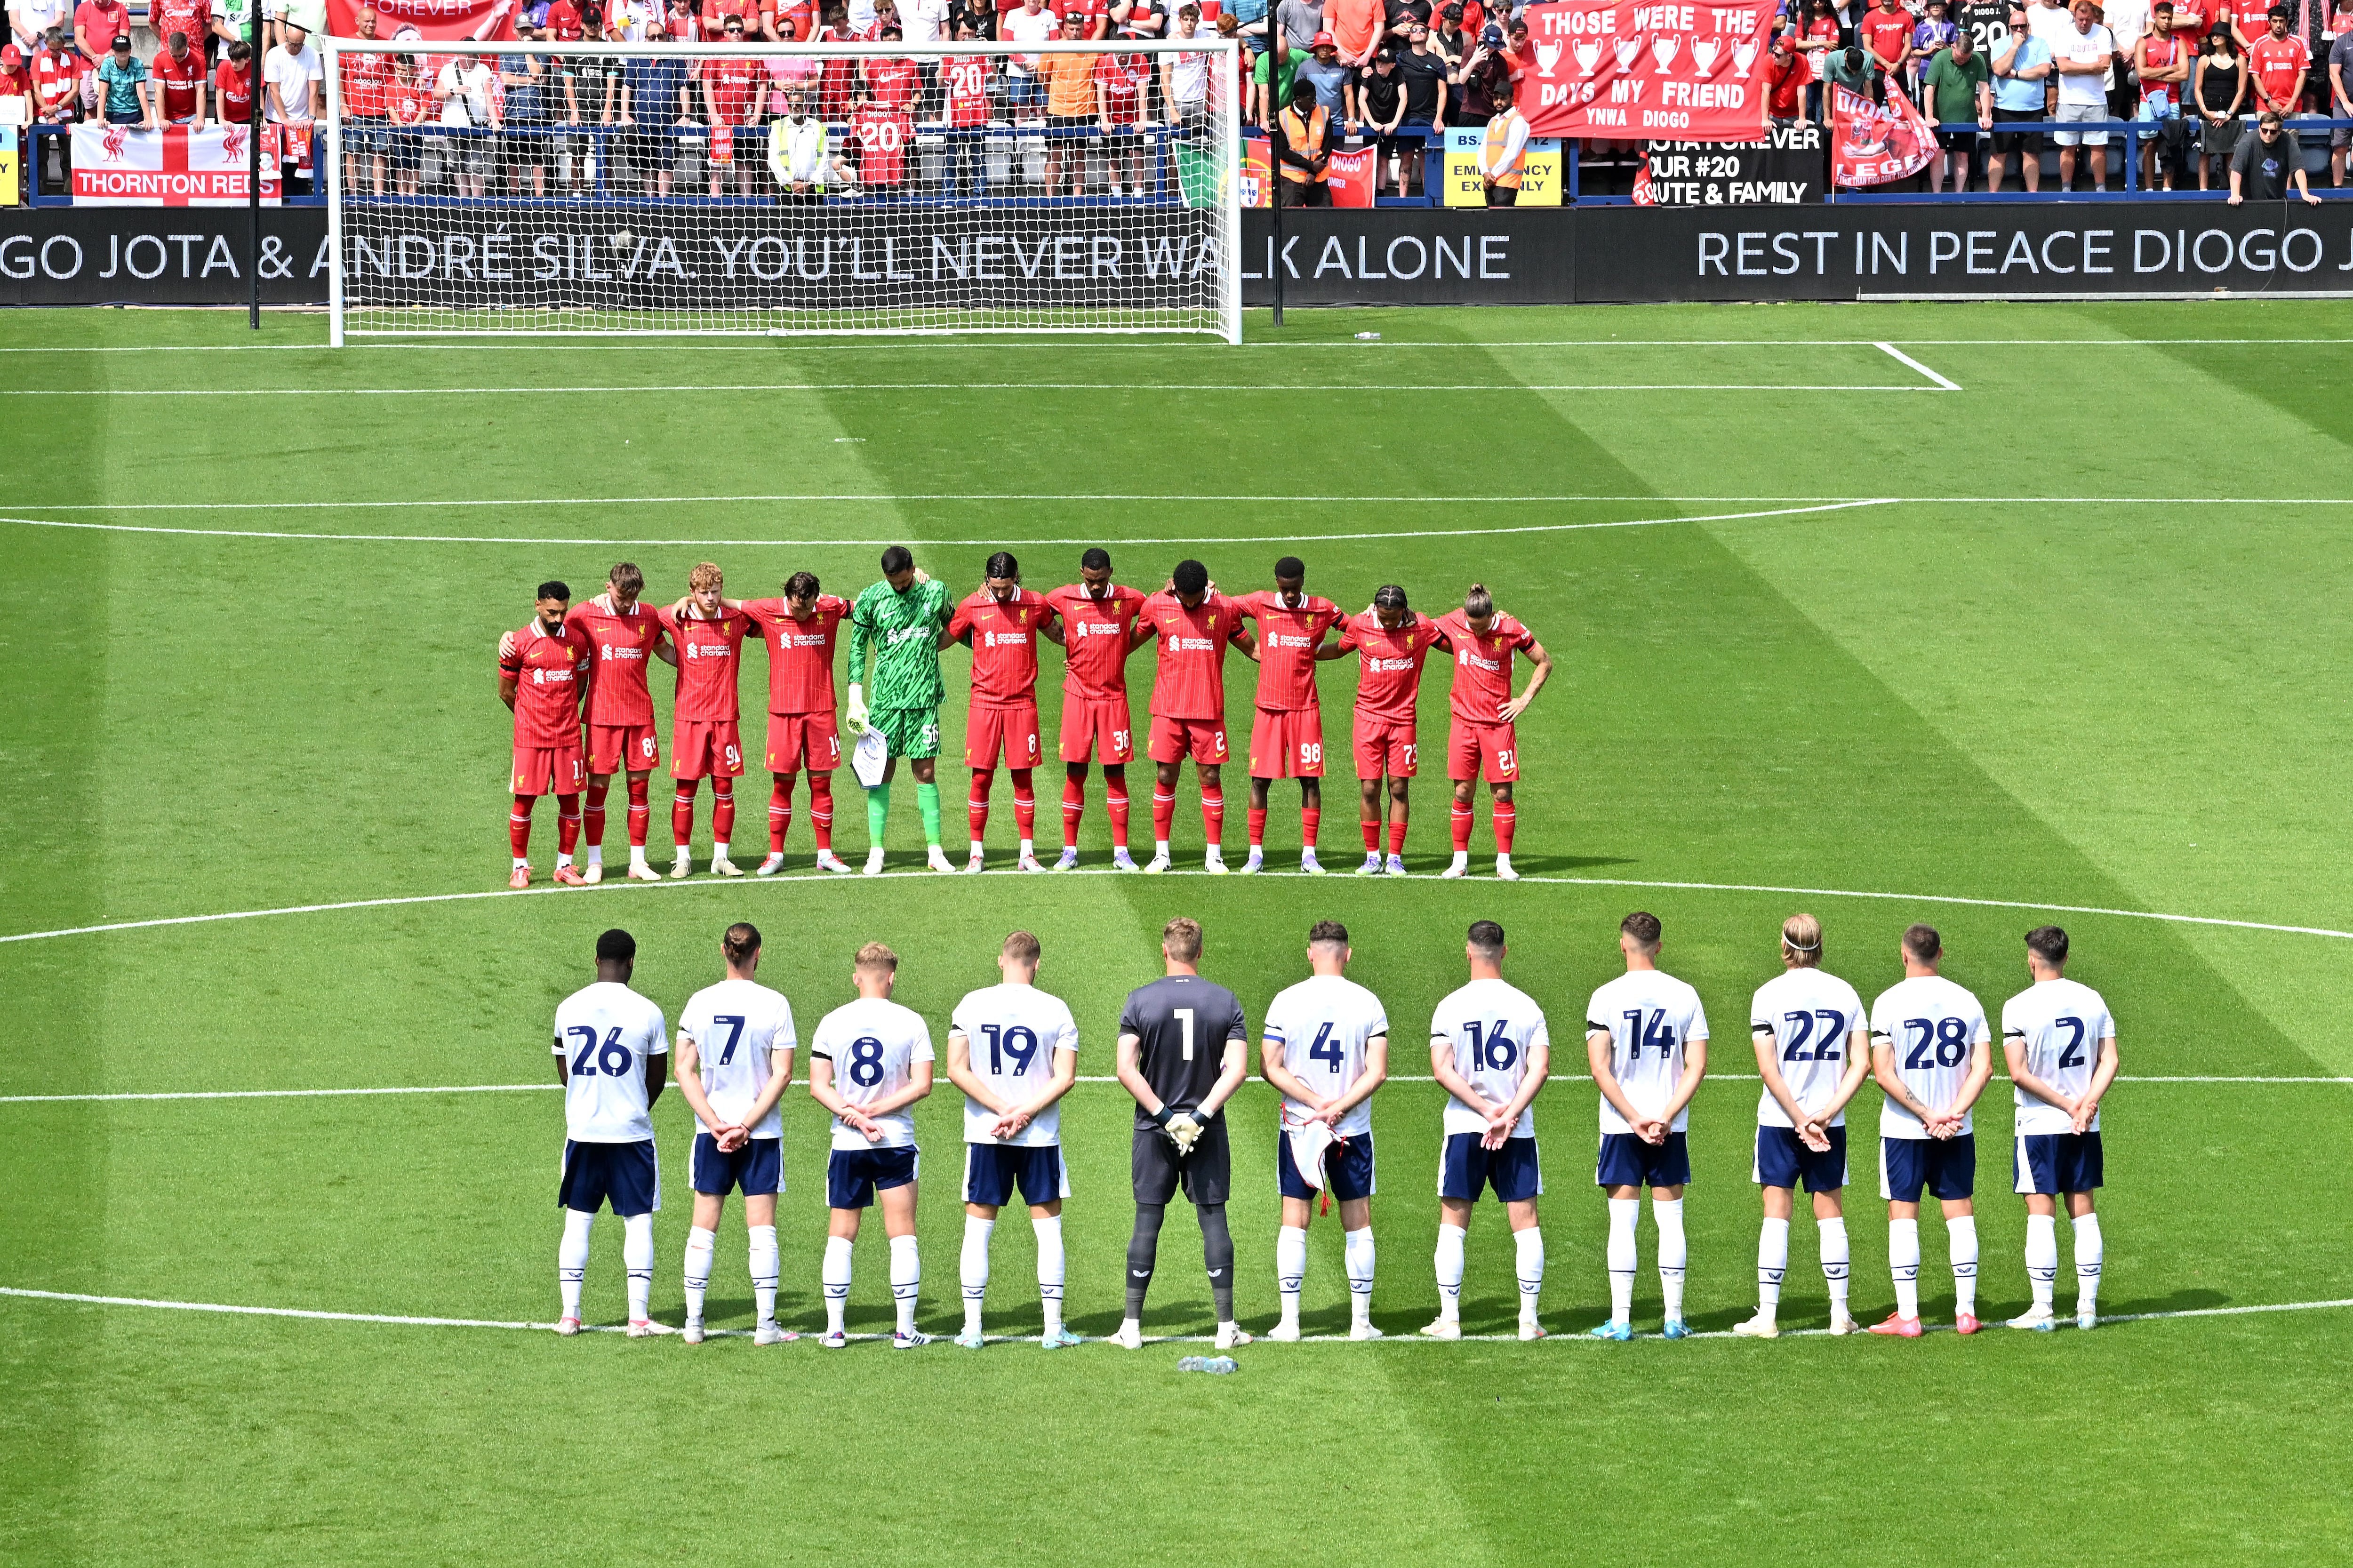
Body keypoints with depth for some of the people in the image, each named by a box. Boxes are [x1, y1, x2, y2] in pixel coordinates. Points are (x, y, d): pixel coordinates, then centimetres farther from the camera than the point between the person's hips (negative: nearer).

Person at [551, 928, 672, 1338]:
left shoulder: (568, 1009, 1)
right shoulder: (647, 1012, -8)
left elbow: (564, 1073, 10)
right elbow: (658, 1078, 1)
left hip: (582, 1131, 3)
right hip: (631, 1131, -3)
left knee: (578, 1219, 10)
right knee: (638, 1220, 3)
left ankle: (569, 1313, 9)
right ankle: (639, 1316, -1)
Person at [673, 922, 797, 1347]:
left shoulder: (700, 1002, 0)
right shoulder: (774, 1004, -6)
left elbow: (685, 1069, -2)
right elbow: (782, 1075, -9)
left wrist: (715, 1123, -6)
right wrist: (746, 1125, -9)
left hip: (710, 1133, 2)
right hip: (762, 1135, -2)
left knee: (703, 1229, 7)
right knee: (762, 1228, 2)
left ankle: (694, 1323, 8)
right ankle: (765, 1325, 0)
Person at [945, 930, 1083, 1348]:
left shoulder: (971, 1005, -1)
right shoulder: (1055, 1010, -3)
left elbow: (957, 1070, -6)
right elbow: (1065, 1077, -9)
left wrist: (1004, 1109, -8)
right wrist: (1024, 1113, -11)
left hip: (984, 1136, 1)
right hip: (1041, 1137, -1)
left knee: (977, 1228, 7)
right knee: (1048, 1227, 8)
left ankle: (972, 1327, 5)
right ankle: (1053, 1327, 6)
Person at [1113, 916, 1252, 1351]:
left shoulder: (1140, 1001, -4)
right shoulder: (1225, 1002, -1)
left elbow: (1127, 1069, -10)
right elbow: (1237, 1070, -8)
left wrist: (1164, 1115, -10)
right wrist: (1200, 1115, -10)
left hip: (1154, 1131, 0)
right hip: (1208, 1132, 1)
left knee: (1147, 1222, 4)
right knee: (1213, 1220, 5)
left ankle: (1132, 1326, 6)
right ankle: (1226, 1326, 5)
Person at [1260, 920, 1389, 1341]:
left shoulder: (1287, 1001, -4)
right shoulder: (1367, 1003, -3)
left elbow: (1270, 1067, -7)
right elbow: (1377, 1071, -8)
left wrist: (1317, 1103, -9)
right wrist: (1339, 1107, -10)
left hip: (1298, 1127, 0)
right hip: (1355, 1131, 0)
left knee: (1294, 1223, 4)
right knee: (1358, 1223, 9)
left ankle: (1289, 1321, 1)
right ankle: (1361, 1321, 10)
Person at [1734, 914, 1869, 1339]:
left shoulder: (1770, 994, -6)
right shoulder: (1845, 993, 3)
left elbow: (1768, 1068, -12)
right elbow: (1861, 1063, -2)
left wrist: (1800, 1120, -10)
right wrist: (1826, 1113, -7)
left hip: (1780, 1121, -2)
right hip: (1831, 1124, 2)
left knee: (1777, 1215, 1)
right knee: (1831, 1216, 9)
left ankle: (1767, 1316, -1)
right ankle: (1840, 1314, 11)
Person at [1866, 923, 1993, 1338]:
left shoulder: (1890, 1002, -7)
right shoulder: (1966, 1001, 2)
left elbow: (1883, 1072, -13)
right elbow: (1983, 1067, -3)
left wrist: (1926, 1115, -11)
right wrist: (1952, 1115, -9)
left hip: (1904, 1130, -3)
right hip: (1957, 1132, 3)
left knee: (1903, 1218, 2)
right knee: (1960, 1215, 9)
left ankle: (1907, 1315, -1)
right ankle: (1966, 1311, 7)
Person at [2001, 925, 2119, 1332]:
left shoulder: (2019, 1007, -10)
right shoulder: (2092, 1000, 4)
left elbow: (2019, 1072, -16)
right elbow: (2109, 1062, 0)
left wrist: (2068, 1103, -11)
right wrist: (2085, 1104, -9)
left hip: (2039, 1125, -4)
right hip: (2086, 1129, 4)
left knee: (2041, 1215, -1)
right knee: (2083, 1211, 10)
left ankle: (2042, 1309, -2)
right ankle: (2088, 1306, 10)